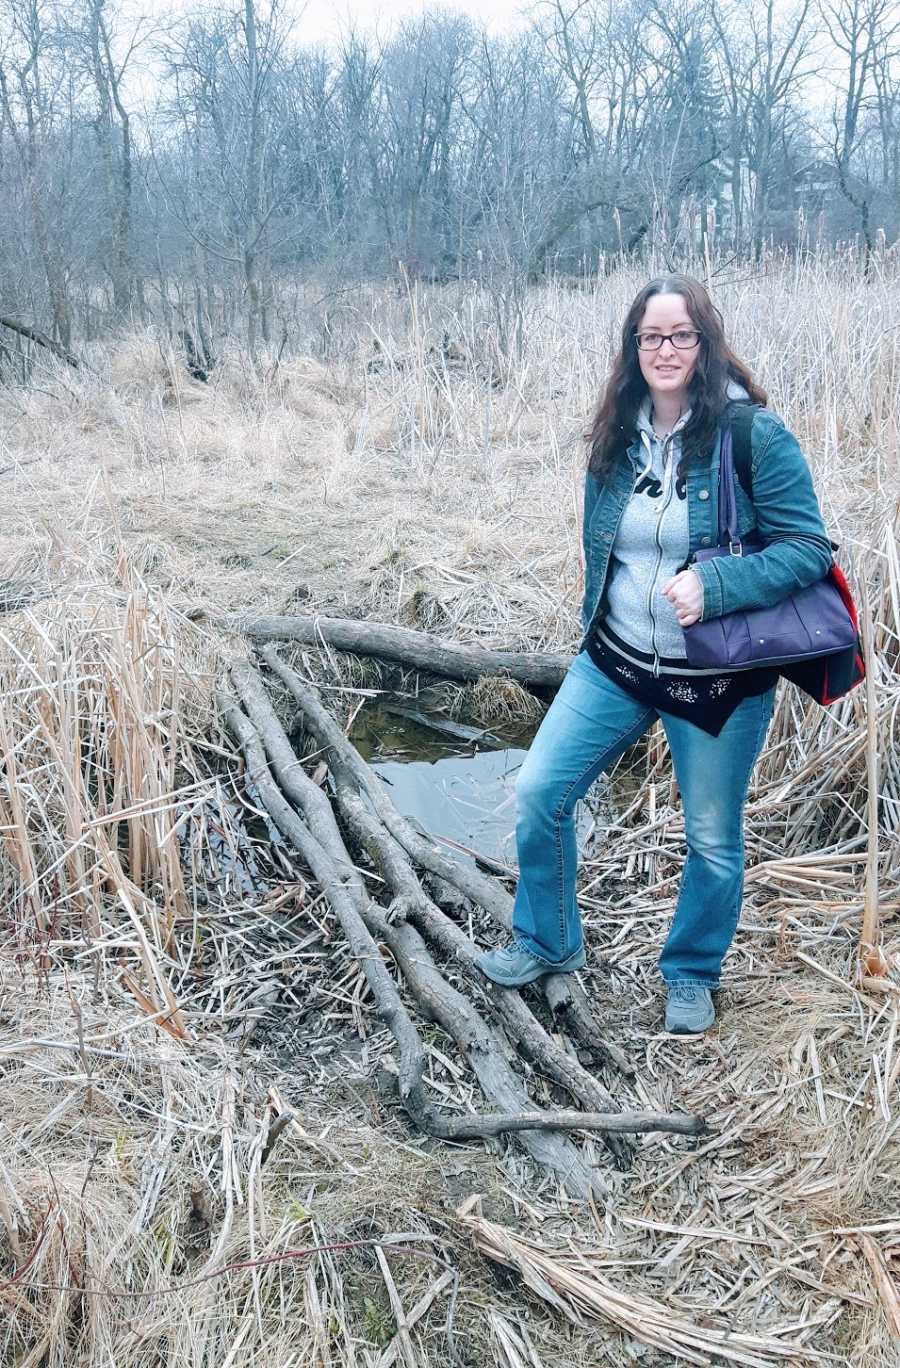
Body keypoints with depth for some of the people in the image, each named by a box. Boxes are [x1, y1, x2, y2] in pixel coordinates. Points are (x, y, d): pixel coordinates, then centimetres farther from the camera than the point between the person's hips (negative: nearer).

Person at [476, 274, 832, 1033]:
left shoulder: (755, 436, -14)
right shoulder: (616, 438, 3)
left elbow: (809, 548, -15)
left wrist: (713, 583, -28)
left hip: (717, 680, -4)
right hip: (614, 664, 5)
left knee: (713, 840, 9)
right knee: (538, 791, 2)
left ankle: (693, 976, 35)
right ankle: (547, 942, 26)